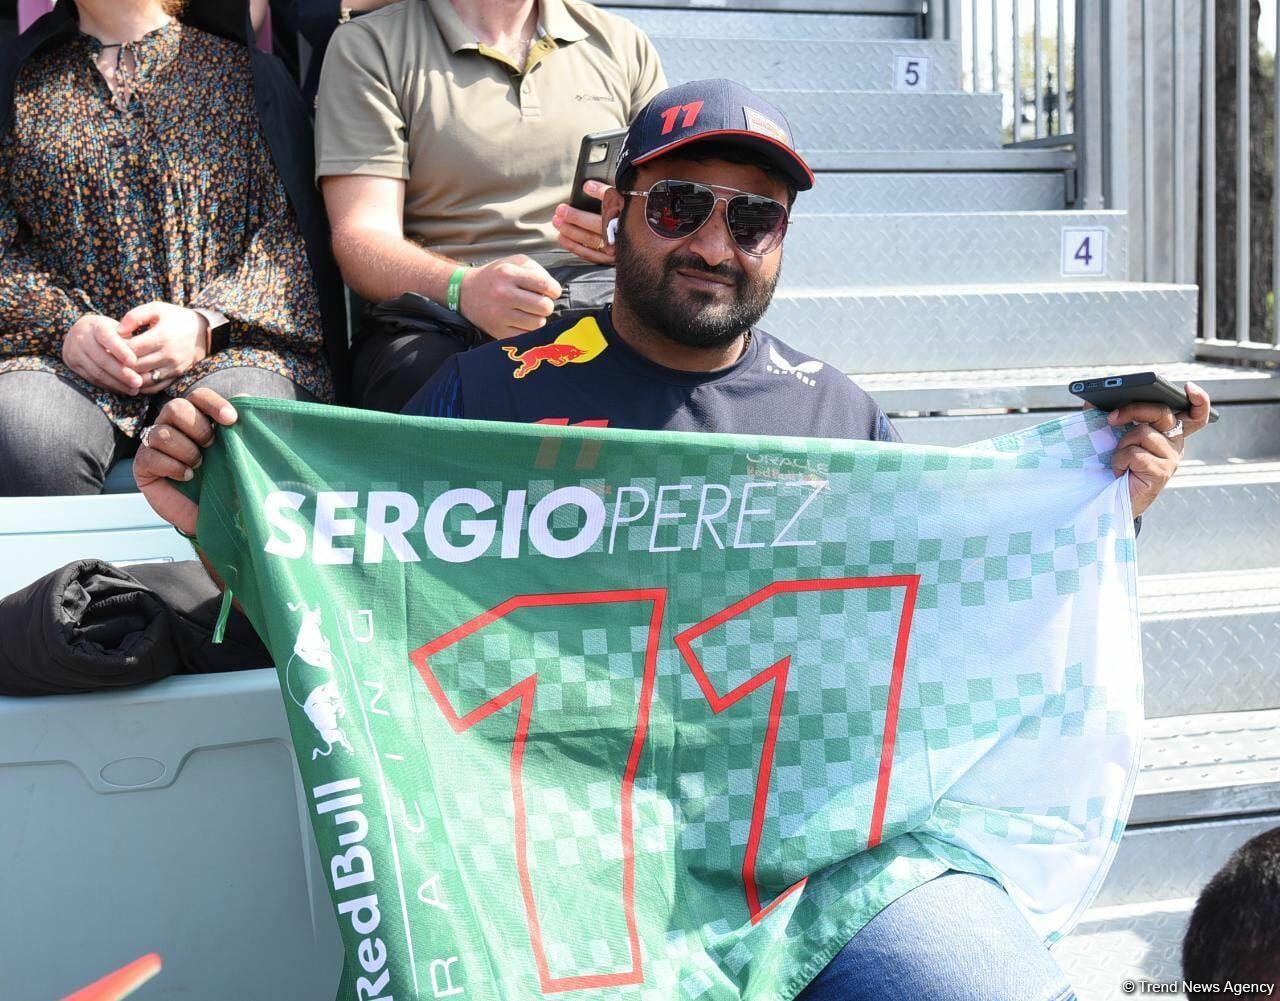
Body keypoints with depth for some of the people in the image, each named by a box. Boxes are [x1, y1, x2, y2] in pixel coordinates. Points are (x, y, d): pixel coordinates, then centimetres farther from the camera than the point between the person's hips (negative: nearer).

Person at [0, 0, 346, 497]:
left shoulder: (244, 71, 17)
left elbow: (292, 231, 5)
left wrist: (205, 322, -12)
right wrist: (64, 324, -9)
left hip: (227, 342, -1)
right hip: (66, 346, 1)